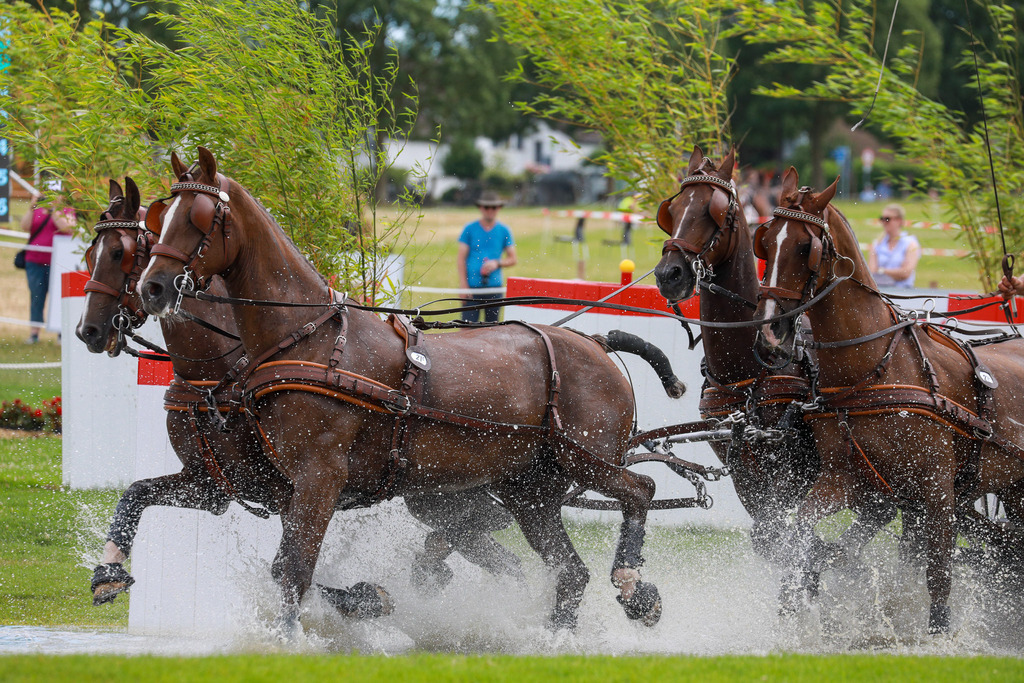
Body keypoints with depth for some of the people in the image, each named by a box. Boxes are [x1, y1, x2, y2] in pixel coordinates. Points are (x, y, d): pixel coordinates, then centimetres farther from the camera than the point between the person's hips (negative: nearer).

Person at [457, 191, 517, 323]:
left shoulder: (504, 231, 8)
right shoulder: (470, 229, 3)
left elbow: (512, 259, 11)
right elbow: (461, 258, 2)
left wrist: (497, 263, -9)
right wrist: (464, 285, -6)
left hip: (494, 286, 2)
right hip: (472, 285, -2)